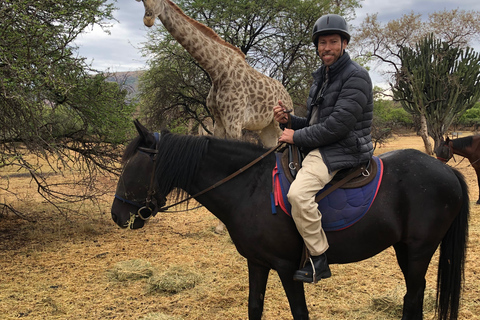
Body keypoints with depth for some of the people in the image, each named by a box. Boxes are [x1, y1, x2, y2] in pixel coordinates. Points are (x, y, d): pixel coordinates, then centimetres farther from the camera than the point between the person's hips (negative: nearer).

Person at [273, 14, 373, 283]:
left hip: (343, 150, -10)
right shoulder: (322, 77, 17)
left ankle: (319, 261, -17)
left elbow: (338, 124, -23)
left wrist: (297, 136, -15)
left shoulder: (355, 76, -13)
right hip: (320, 149, 10)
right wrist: (289, 120, 2)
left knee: (298, 193, -32)